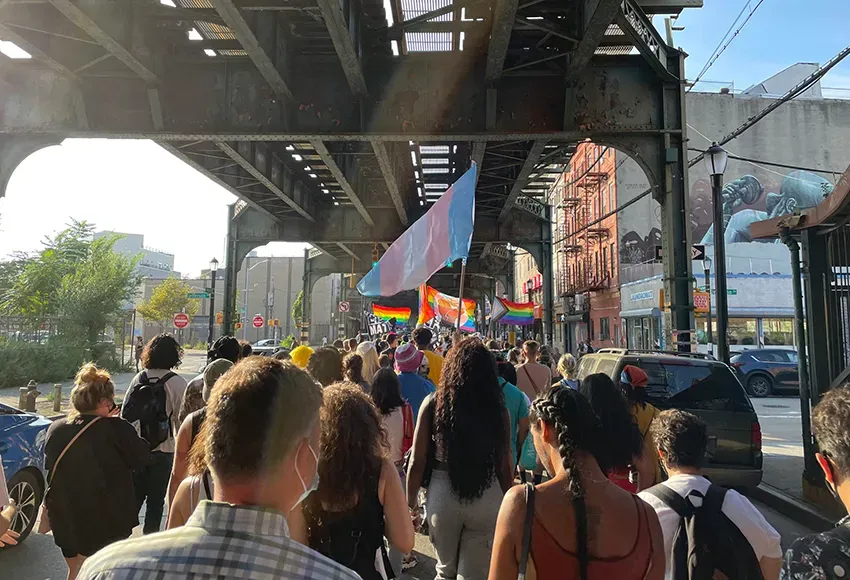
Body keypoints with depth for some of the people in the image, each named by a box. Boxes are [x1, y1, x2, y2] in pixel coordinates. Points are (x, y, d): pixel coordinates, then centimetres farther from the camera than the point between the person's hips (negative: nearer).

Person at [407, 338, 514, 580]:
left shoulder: (434, 403, -8)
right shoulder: (498, 408, -7)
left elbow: (417, 461, -5)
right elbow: (504, 466, -3)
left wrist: (411, 499, 9)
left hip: (443, 494, 1)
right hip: (487, 497, 0)